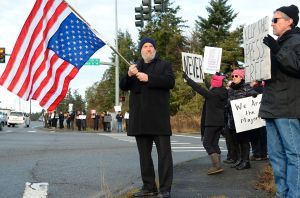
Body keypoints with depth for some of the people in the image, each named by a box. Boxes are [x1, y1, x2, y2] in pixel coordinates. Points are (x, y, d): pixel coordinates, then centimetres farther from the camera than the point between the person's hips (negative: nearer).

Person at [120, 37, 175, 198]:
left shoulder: (164, 65, 9)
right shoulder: (135, 67, 22)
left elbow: (170, 82, -8)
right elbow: (123, 86, 13)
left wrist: (149, 79, -15)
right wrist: (129, 75, -8)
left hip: (159, 117, -5)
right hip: (140, 118, 5)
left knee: (164, 153, -7)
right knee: (144, 154, 8)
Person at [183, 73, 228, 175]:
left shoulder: (211, 94, -14)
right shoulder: (223, 93, 7)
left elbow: (198, 88, -11)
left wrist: (187, 79, -3)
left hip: (211, 122, -8)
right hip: (221, 122, 8)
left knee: (207, 143, -4)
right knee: (214, 143, 12)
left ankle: (216, 166, -13)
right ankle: (218, 166, 10)